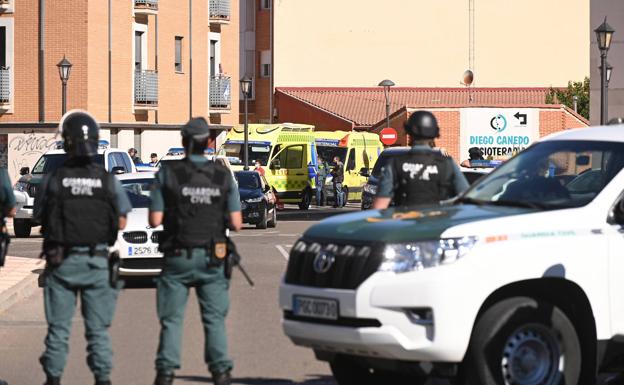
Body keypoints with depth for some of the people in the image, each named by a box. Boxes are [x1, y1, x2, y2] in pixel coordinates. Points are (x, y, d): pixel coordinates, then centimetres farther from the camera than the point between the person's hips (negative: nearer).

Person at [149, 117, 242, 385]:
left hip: (178, 257, -1)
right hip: (212, 259, 1)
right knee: (215, 318, 8)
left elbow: (155, 220, -6)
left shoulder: (167, 173, -6)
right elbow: (236, 223, -2)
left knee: (172, 319, 5)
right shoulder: (223, 175, -1)